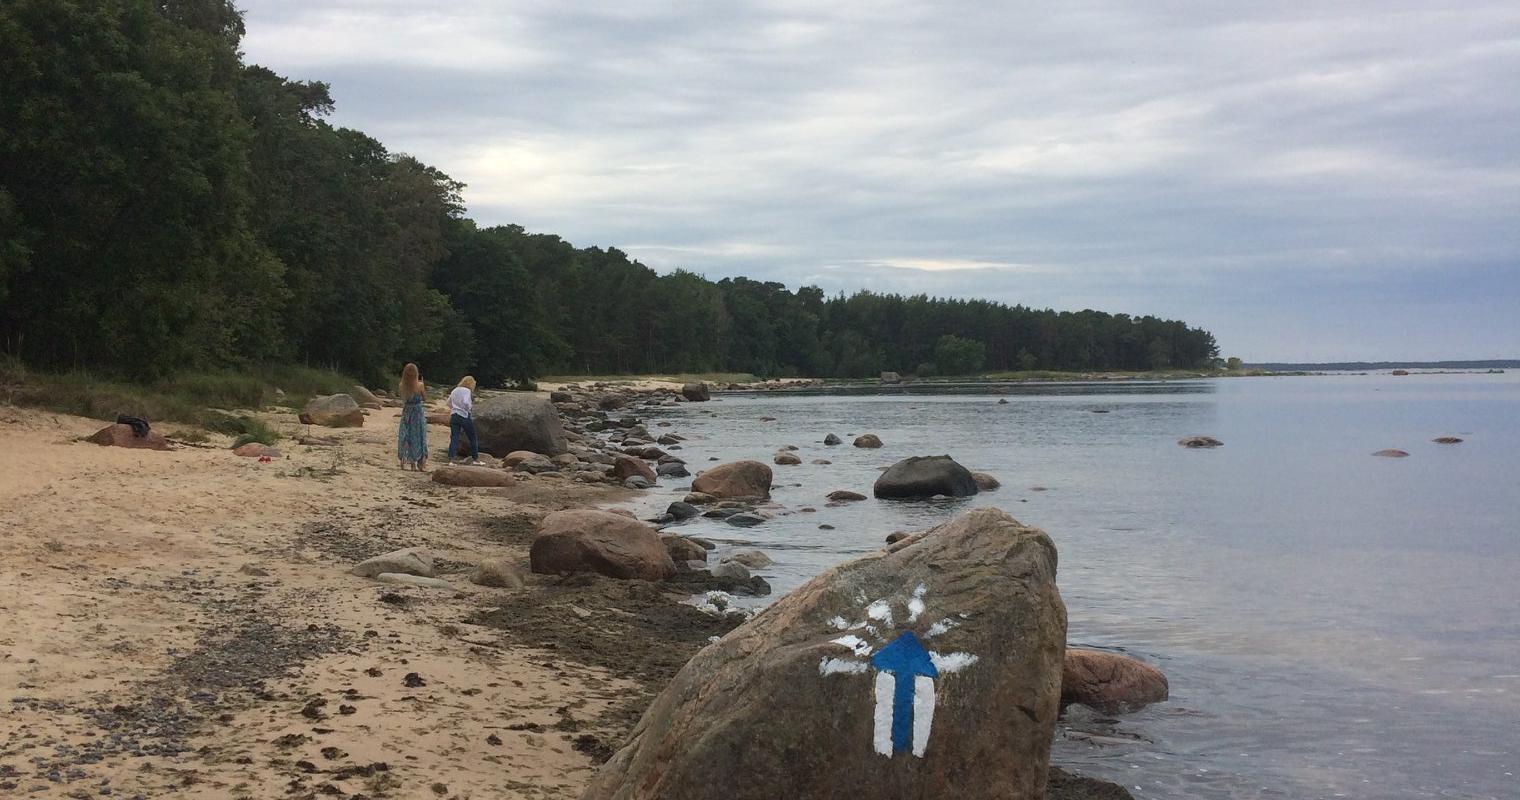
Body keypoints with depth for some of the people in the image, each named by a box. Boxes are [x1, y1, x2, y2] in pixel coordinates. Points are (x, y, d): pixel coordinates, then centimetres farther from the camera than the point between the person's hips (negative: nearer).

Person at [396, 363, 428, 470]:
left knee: (404, 437, 12)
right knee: (417, 438, 7)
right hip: (418, 413, -3)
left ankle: (403, 462, 14)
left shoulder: (401, 386, -5)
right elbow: (425, 399, -1)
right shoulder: (420, 386, -14)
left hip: (406, 413, 3)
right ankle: (416, 463, 9)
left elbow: (402, 398, 9)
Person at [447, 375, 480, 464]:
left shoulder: (454, 390, 13)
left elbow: (449, 403, 19)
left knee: (454, 438, 1)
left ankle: (451, 460, -10)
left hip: (454, 416, 6)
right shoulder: (467, 391, -9)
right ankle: (475, 459, 18)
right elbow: (466, 403, -23)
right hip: (464, 416, -6)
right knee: (472, 438, 10)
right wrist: (470, 408, -6)